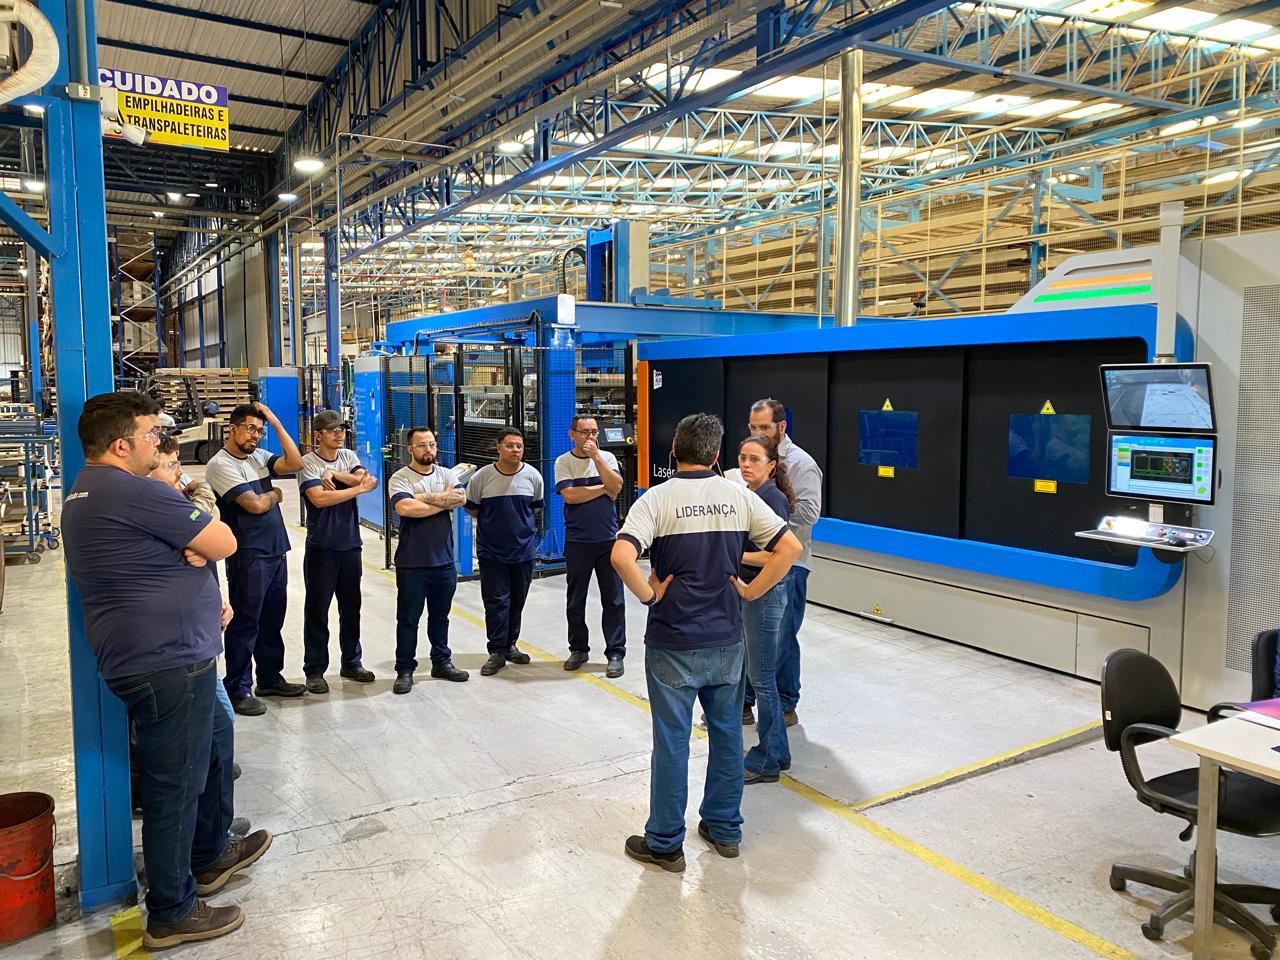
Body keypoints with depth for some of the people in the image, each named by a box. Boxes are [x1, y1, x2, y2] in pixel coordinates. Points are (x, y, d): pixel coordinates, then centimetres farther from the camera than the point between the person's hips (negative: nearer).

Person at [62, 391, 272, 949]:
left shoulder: (87, 494, 13)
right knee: (176, 787, 2)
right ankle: (171, 915, 18)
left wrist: (190, 545, -1)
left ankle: (209, 855, 41)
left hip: (167, 655, 11)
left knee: (214, 742, 26)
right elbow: (224, 543, -17)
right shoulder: (136, 492, -21)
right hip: (167, 663, -11)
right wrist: (196, 535, 1)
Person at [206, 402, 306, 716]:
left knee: (272, 620, 16)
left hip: (276, 551, 8)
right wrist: (275, 494, 3)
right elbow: (255, 505, -18)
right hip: (248, 557, -7)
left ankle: (270, 678, 28)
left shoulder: (259, 457, 10)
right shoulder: (221, 464, -12)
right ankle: (238, 689, 9)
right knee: (245, 623, 0)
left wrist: (276, 423, -5)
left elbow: (295, 464, -5)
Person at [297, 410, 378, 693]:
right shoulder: (308, 463, -9)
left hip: (350, 544, 5)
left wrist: (334, 473, -19)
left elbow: (364, 479, -9)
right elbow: (319, 498, -22)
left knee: (351, 607, 13)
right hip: (321, 546, -5)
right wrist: (359, 488, -17)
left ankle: (351, 663, 26)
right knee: (317, 609, 3)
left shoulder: (349, 456, 7)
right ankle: (315, 670, 12)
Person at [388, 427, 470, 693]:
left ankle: (442, 663, 29)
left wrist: (427, 498, -16)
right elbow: (405, 508, -24)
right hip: (412, 563, -4)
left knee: (440, 616, 16)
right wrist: (444, 501, -14)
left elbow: (461, 498, -11)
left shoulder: (446, 474, 7)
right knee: (408, 619, 6)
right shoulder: (400, 478, -6)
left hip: (444, 561, 4)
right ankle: (405, 670, 15)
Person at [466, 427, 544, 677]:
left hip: (523, 550, 2)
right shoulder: (482, 476, -10)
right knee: (496, 602, -2)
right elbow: (472, 509, 4)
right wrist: (494, 522, 5)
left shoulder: (532, 476, -5)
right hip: (491, 551, -2)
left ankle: (510, 645, 28)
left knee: (517, 601, 13)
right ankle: (497, 652, 8)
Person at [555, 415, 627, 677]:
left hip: (608, 539, 0)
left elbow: (616, 487, -14)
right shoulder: (563, 462, -1)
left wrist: (596, 456, -17)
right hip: (577, 541, 0)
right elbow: (569, 495, -14)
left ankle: (615, 653, 10)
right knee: (575, 600, 11)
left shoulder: (607, 457, 2)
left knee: (613, 600, 2)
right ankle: (578, 649, 26)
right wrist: (604, 489, -9)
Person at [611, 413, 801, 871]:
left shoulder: (657, 499, -11)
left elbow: (621, 556, -26)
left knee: (671, 742, 7)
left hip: (673, 643, -3)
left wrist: (649, 595, -11)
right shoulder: (740, 496, 0)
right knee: (727, 733, 18)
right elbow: (790, 547, -1)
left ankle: (665, 843, 20)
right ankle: (725, 829, 32)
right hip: (726, 639, 4)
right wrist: (750, 591, 2)